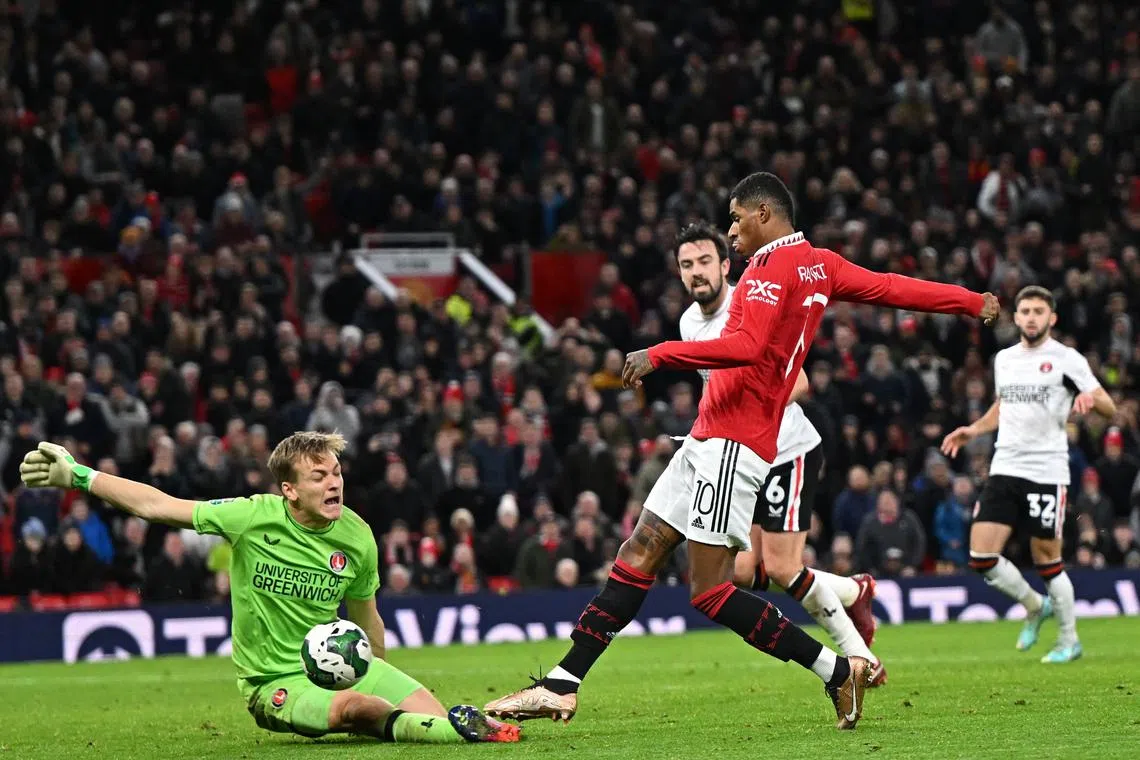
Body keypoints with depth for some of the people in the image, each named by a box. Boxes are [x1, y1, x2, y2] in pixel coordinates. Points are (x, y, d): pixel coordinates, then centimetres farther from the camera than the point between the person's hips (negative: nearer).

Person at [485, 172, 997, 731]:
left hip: (732, 443, -10)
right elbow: (893, 288, 23)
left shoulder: (774, 267, -12)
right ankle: (562, 686, 6)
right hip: (710, 438, 10)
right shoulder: (820, 266, 16)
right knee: (637, 556, 6)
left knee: (710, 590, -13)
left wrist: (659, 355, -22)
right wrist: (974, 302, 34)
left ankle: (837, 671, -7)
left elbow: (747, 347, -25)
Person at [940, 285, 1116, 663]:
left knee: (1047, 559, -1)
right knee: (981, 557, -6)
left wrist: (1090, 398, -28)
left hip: (1047, 472, -5)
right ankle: (1035, 606, 19)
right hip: (1005, 468, 5)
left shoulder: (1066, 359, -3)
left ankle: (1069, 640, 17)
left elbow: (1109, 407, -6)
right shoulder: (1004, 359, 14)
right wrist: (973, 430, 15)